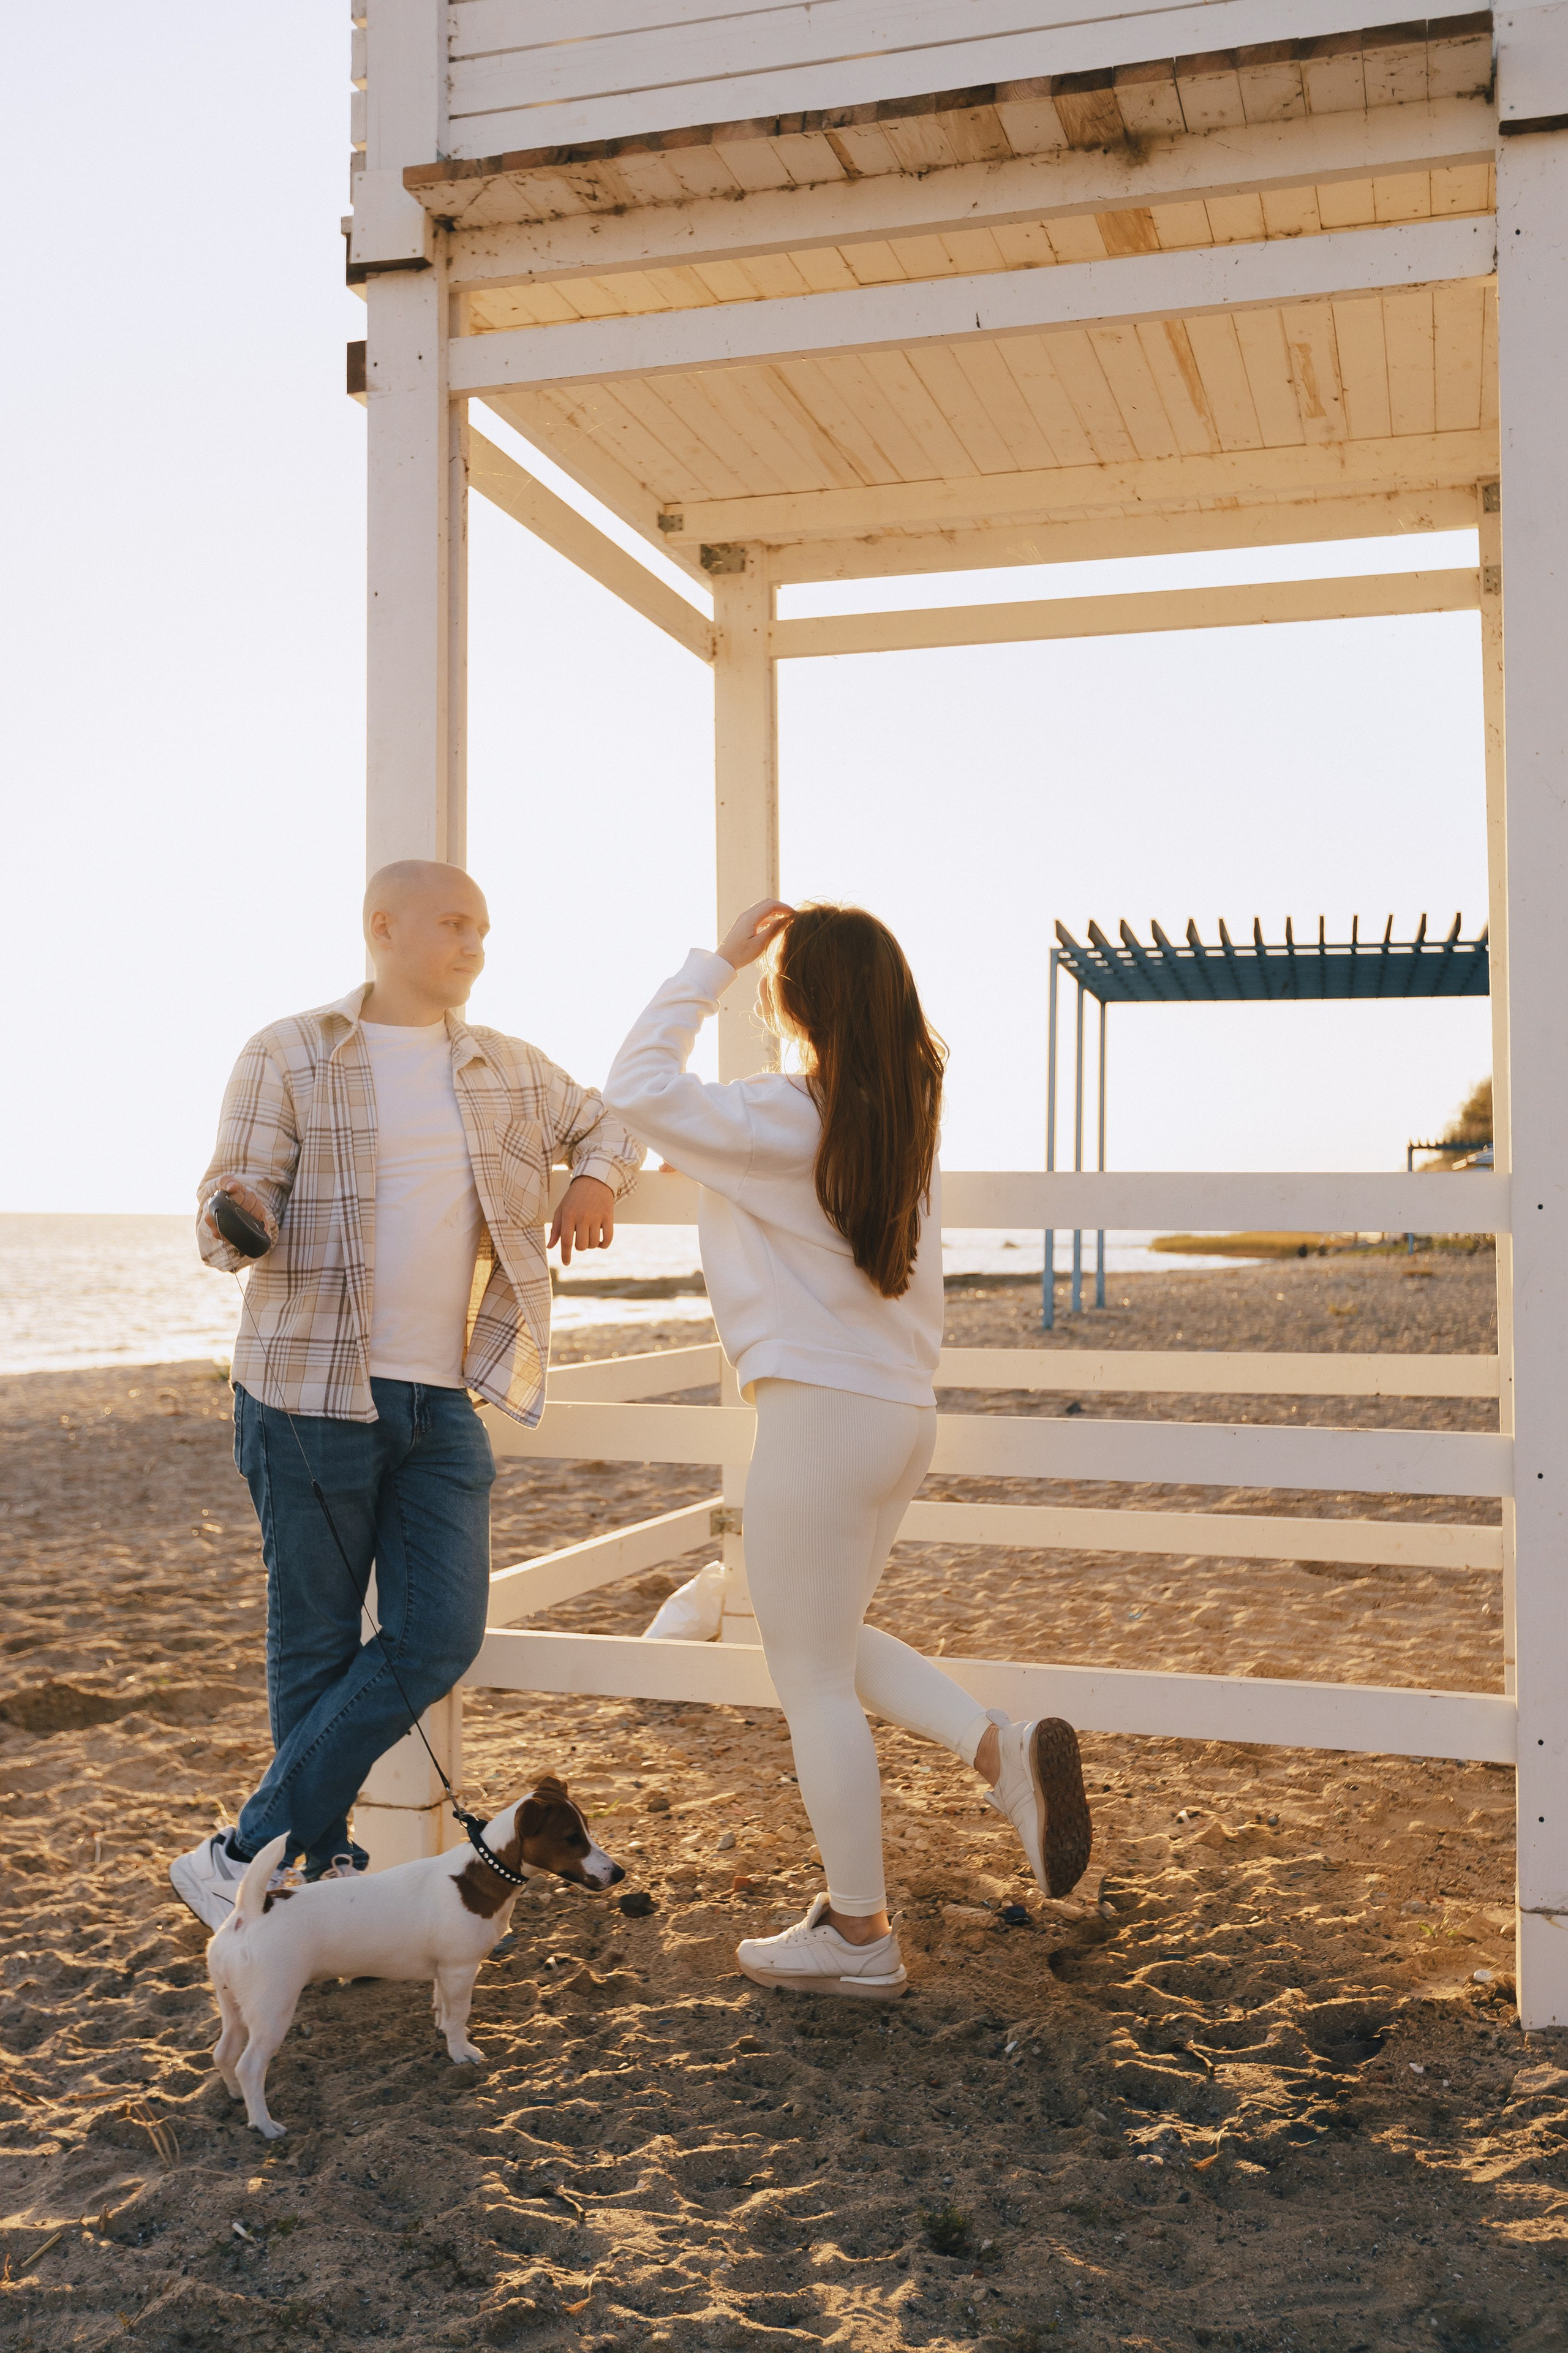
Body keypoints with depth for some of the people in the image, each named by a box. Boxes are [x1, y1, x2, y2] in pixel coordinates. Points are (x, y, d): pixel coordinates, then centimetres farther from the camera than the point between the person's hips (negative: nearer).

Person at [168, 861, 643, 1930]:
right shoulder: (289, 1057, -1)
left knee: (440, 1638, -3)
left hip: (444, 1402, 5)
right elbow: (231, 1216, -5)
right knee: (318, 1645, 3)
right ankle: (328, 1863, 21)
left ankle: (247, 1854, 8)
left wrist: (596, 1178, 6)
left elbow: (610, 1121, 28)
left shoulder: (509, 1069, 13)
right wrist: (238, 1221, -29)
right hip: (315, 1394, -4)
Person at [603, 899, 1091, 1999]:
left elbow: (639, 1086, -12)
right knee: (829, 1644, 24)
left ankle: (859, 1937, 16)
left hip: (821, 1412, -8)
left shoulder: (783, 1119, -16)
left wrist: (717, 961, -8)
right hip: (903, 1405, 8)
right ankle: (1005, 1747, 8)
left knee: (812, 1680, 5)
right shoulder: (909, 1110, 6)